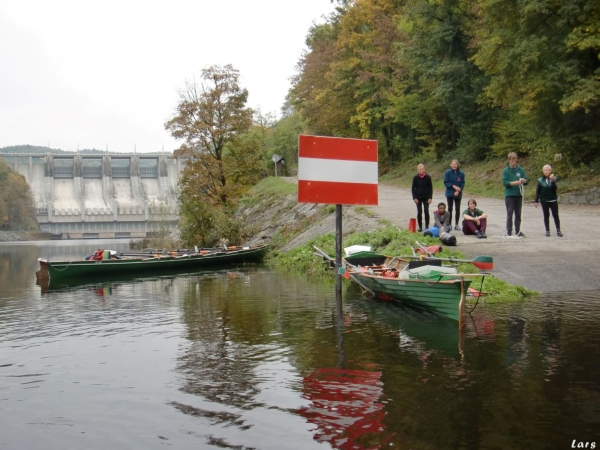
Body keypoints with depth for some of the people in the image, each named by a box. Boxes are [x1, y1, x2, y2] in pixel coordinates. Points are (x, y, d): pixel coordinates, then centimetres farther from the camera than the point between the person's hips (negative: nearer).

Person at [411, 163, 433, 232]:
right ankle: (420, 227, 8)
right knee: (419, 212, 0)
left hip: (426, 197, -1)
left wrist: (430, 197, -6)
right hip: (418, 197, 1)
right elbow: (413, 188, 3)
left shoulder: (428, 177, -3)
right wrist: (414, 198, -5)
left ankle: (427, 226, 4)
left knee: (426, 211, -4)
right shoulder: (415, 178, -1)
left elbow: (430, 188, 1)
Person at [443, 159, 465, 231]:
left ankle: (456, 225, 13)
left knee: (457, 209, 5)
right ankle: (449, 224, 12)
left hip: (458, 194, 1)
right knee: (450, 209, 6)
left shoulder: (461, 173, -6)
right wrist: (454, 186, -19)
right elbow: (446, 182, -8)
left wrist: (458, 191, -16)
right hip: (449, 194, -1)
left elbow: (462, 184, -3)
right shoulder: (447, 172, -8)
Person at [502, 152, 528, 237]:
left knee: (518, 214, 8)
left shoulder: (521, 170, 8)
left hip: (519, 194, 3)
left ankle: (518, 231, 15)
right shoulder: (505, 170, 0)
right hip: (509, 194, -3)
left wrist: (524, 180, -17)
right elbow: (504, 182, -8)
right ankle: (508, 232, 1)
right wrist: (514, 183, -22)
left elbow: (527, 181, 7)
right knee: (509, 214, -3)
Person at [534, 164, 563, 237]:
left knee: (555, 215, 0)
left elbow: (554, 188, -15)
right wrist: (536, 201, 1)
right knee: (546, 216, 5)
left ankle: (558, 230, 8)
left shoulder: (554, 179, -2)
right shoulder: (540, 180, 1)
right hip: (544, 201, 1)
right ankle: (547, 231, 12)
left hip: (553, 200, -1)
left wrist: (552, 180, -28)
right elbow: (537, 191, 4)